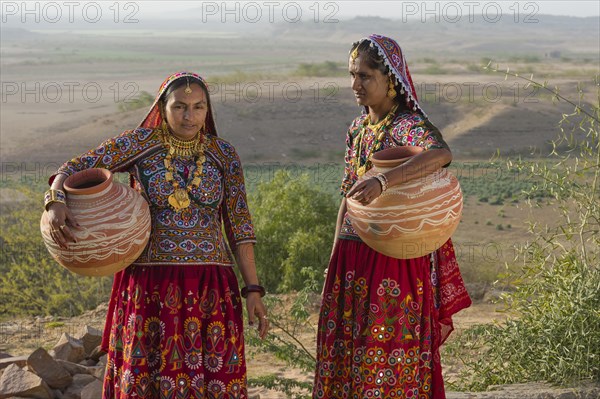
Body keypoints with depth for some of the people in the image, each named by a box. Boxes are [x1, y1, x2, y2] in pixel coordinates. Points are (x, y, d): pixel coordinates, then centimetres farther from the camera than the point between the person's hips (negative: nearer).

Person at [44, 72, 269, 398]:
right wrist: (56, 202, -24)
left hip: (210, 287, 1)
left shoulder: (223, 155, 5)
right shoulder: (140, 143, 0)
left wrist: (252, 289, 0)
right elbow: (74, 169, -3)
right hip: (149, 283, -1)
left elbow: (239, 226, 5)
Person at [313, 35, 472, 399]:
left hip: (393, 257, -7)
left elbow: (442, 154, -34)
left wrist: (383, 181, -45)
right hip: (351, 258, 7)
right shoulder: (358, 129, 12)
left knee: (385, 356, -3)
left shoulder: (407, 126, -11)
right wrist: (336, 259, 16)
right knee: (343, 353, 9)